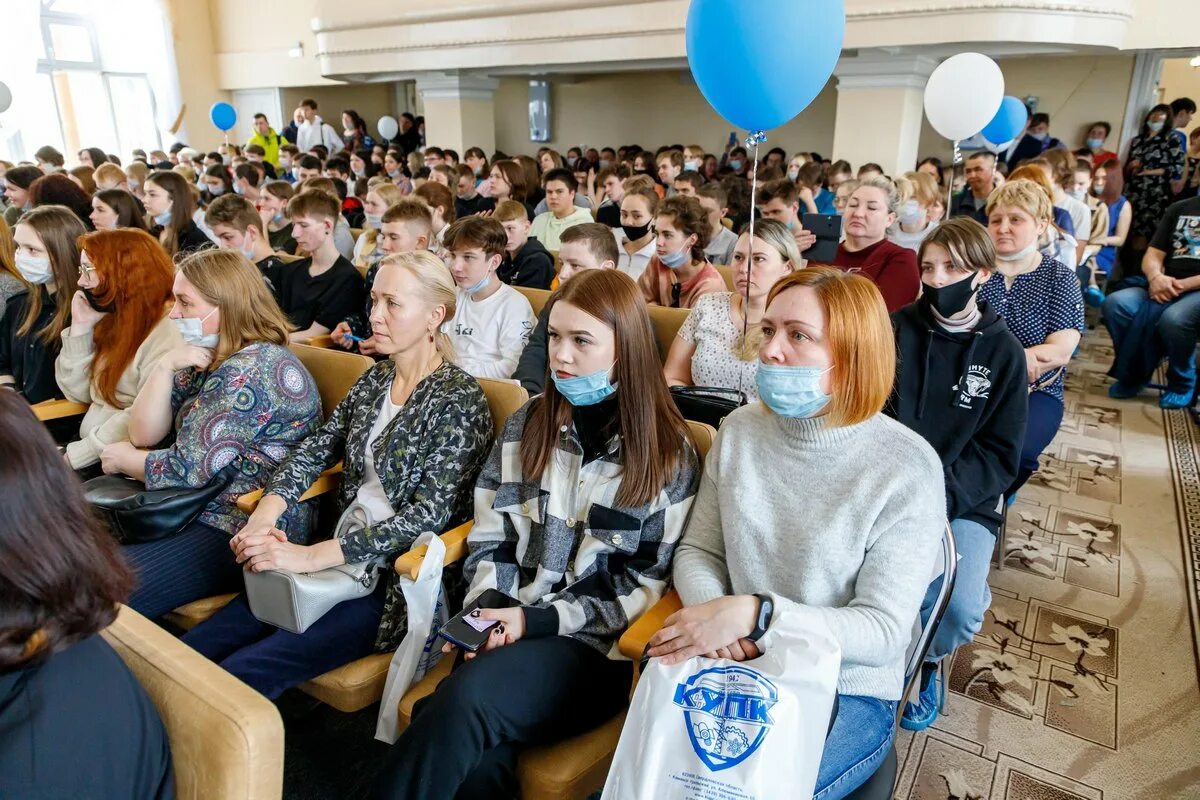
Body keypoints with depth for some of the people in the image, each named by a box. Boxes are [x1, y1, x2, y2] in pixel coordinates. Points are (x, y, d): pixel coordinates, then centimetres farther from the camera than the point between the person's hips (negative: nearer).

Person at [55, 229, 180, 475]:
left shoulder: (168, 330, -17)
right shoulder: (114, 321, 13)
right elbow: (77, 393, 12)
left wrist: (75, 455, -16)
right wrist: (80, 326, 4)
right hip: (90, 451, 8)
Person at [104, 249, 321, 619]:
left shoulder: (253, 369, -20)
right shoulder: (208, 360, 11)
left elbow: (187, 470, -19)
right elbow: (144, 435, 7)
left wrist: (124, 460, 1)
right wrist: (165, 367, -8)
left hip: (240, 533, -10)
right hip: (192, 510, 10)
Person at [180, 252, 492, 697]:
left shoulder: (458, 399, -13)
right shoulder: (374, 381, 10)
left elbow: (429, 514, -20)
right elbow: (315, 450, 8)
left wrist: (311, 556, -25)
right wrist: (265, 514, -12)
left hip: (400, 579, -6)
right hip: (343, 556, 7)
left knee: (241, 673, -21)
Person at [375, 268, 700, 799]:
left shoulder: (668, 454, -3)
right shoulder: (526, 426, 9)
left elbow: (650, 586, -3)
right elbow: (489, 541, 10)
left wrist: (538, 619, -11)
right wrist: (486, 615, -9)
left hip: (597, 647, -2)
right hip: (509, 633, 3)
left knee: (465, 699, -29)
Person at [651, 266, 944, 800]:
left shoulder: (908, 467, -16)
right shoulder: (740, 430, -4)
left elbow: (883, 632, -16)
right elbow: (697, 552, 3)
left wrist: (754, 612, -29)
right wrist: (714, 619, -19)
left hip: (847, 694, -3)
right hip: (737, 670, 3)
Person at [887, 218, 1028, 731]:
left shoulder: (1002, 351, 2)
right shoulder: (898, 329, 2)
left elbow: (1000, 455, 1)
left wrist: (941, 493, -17)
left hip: (965, 501, 0)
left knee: (959, 610, -23)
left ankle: (924, 658, 15)